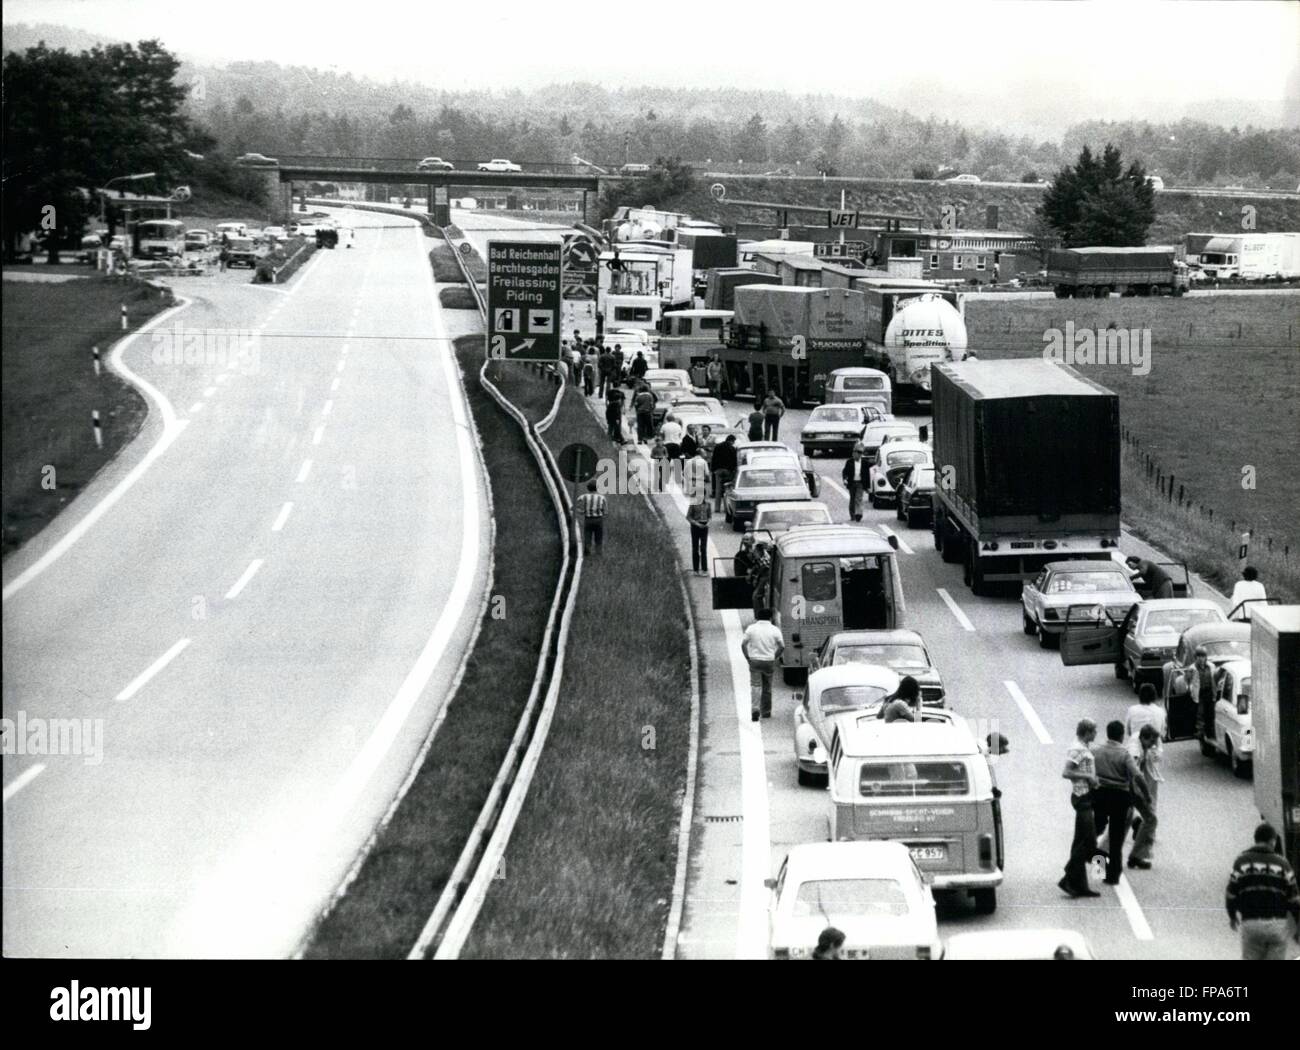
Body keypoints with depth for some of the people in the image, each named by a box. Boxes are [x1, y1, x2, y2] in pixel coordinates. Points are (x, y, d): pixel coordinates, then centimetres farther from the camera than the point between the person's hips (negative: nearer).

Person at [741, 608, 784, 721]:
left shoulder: (751, 628, -1)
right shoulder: (775, 630, -2)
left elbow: (743, 644, -3)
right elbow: (782, 646, -5)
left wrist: (747, 658, 5)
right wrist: (775, 657, 6)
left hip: (754, 661, -1)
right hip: (769, 662, 1)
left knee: (755, 686, -1)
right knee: (767, 688, 15)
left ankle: (755, 709, -20)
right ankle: (766, 711, 23)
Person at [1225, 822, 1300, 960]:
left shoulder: (1241, 862, -1)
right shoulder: (1282, 863, 0)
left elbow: (1231, 894, 1)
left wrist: (1232, 916, 20)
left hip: (1250, 924, 0)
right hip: (1277, 924, 0)